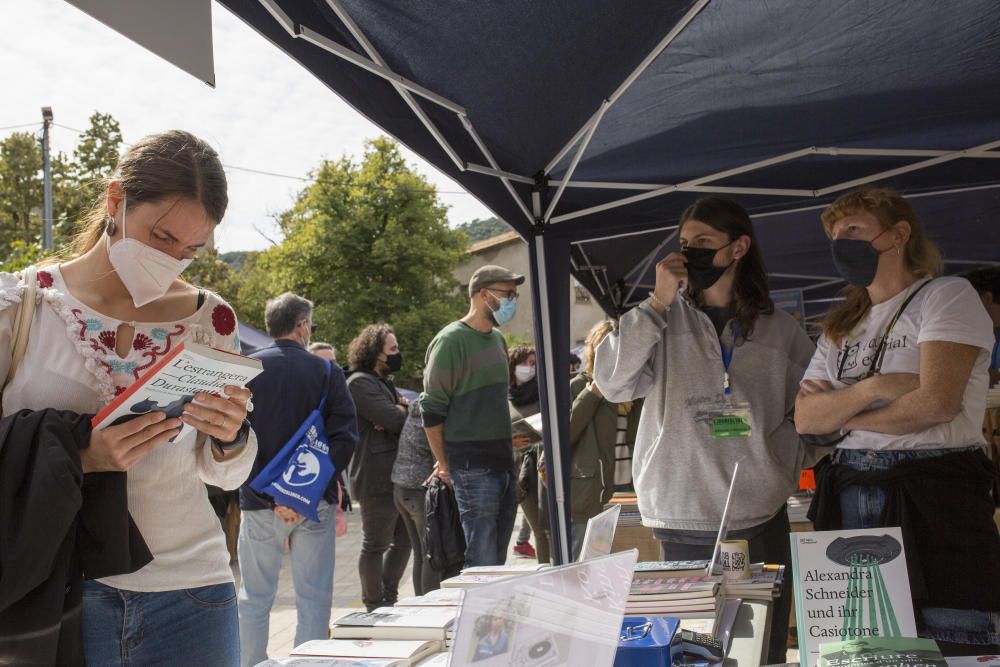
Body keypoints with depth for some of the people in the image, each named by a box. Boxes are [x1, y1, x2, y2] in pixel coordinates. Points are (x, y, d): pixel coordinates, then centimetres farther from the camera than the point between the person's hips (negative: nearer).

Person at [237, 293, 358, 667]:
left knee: (255, 598, 11)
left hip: (260, 502, 0)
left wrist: (270, 497, -10)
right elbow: (345, 436, -9)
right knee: (314, 598, 7)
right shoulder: (327, 372, -1)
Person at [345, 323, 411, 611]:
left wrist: (399, 412, -11)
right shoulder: (360, 382, -13)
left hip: (396, 475, 10)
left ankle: (389, 599, 27)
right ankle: (375, 606, 12)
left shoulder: (384, 381, 20)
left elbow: (399, 414, 11)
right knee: (376, 544, 1)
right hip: (377, 478, -10)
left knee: (403, 539, 16)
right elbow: (395, 419, -22)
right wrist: (402, 411, 0)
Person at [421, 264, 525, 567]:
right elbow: (432, 411, -9)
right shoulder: (452, 341, -10)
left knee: (497, 559, 11)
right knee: (482, 563, -6)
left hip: (503, 460, 8)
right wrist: (445, 465, -5)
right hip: (473, 466, -8)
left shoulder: (497, 338, 16)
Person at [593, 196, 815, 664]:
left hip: (760, 519, 1)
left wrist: (784, 460, 0)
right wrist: (658, 301, -7)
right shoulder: (664, 320, 6)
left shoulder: (781, 331, 9)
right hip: (682, 520, -1)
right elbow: (613, 384, -7)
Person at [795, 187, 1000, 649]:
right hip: (849, 501, 6)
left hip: (935, 499, -5)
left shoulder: (947, 296, -1)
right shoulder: (841, 327, 18)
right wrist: (869, 390, -11)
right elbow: (805, 417, 8)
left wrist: (845, 414, -1)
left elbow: (937, 401, -14)